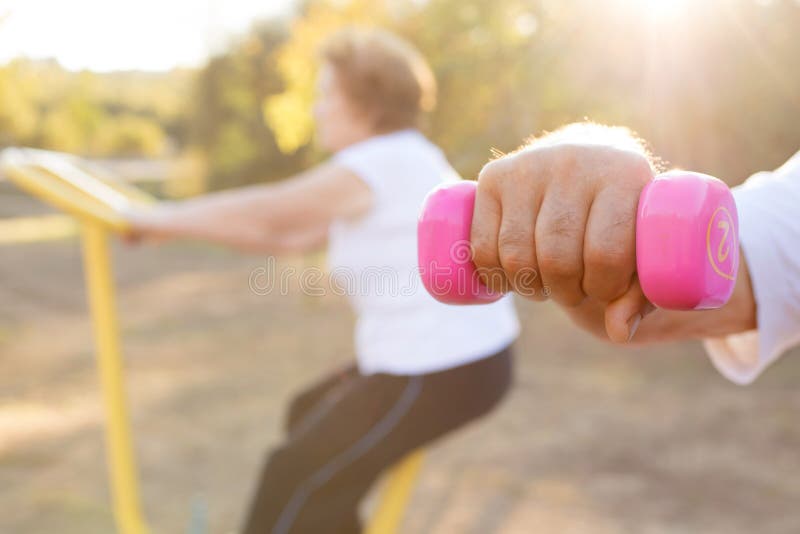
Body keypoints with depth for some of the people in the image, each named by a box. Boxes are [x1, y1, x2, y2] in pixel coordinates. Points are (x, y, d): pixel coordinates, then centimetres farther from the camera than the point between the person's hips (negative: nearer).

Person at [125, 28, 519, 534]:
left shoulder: (374, 167, -17)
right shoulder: (399, 161, 13)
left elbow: (263, 211, -12)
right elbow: (291, 237, 17)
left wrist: (168, 219, 2)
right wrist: (184, 221, 16)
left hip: (441, 372, -10)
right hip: (458, 349, 10)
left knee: (295, 478, 2)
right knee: (309, 418, 24)